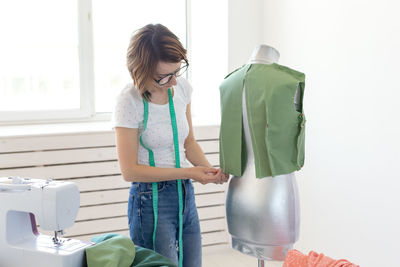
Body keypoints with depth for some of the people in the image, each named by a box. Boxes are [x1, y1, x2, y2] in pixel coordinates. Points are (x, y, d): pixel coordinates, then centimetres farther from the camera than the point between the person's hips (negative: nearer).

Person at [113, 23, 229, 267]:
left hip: (185, 194, 6)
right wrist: (187, 173, -20)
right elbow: (130, 171, -17)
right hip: (152, 200, -6)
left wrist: (210, 169, -6)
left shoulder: (182, 87, 0)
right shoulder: (130, 101, -17)